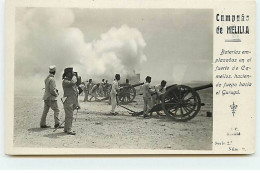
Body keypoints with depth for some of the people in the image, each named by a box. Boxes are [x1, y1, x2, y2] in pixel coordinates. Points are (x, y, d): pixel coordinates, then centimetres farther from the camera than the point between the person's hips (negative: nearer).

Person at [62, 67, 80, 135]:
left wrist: (77, 104, 18)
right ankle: (69, 130, -8)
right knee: (69, 116, -9)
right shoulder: (65, 81, -11)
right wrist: (74, 76, -12)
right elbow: (72, 83, -33)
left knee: (69, 116, 13)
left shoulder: (72, 80, 17)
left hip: (73, 101, 9)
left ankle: (66, 129, 21)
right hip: (68, 101, -9)